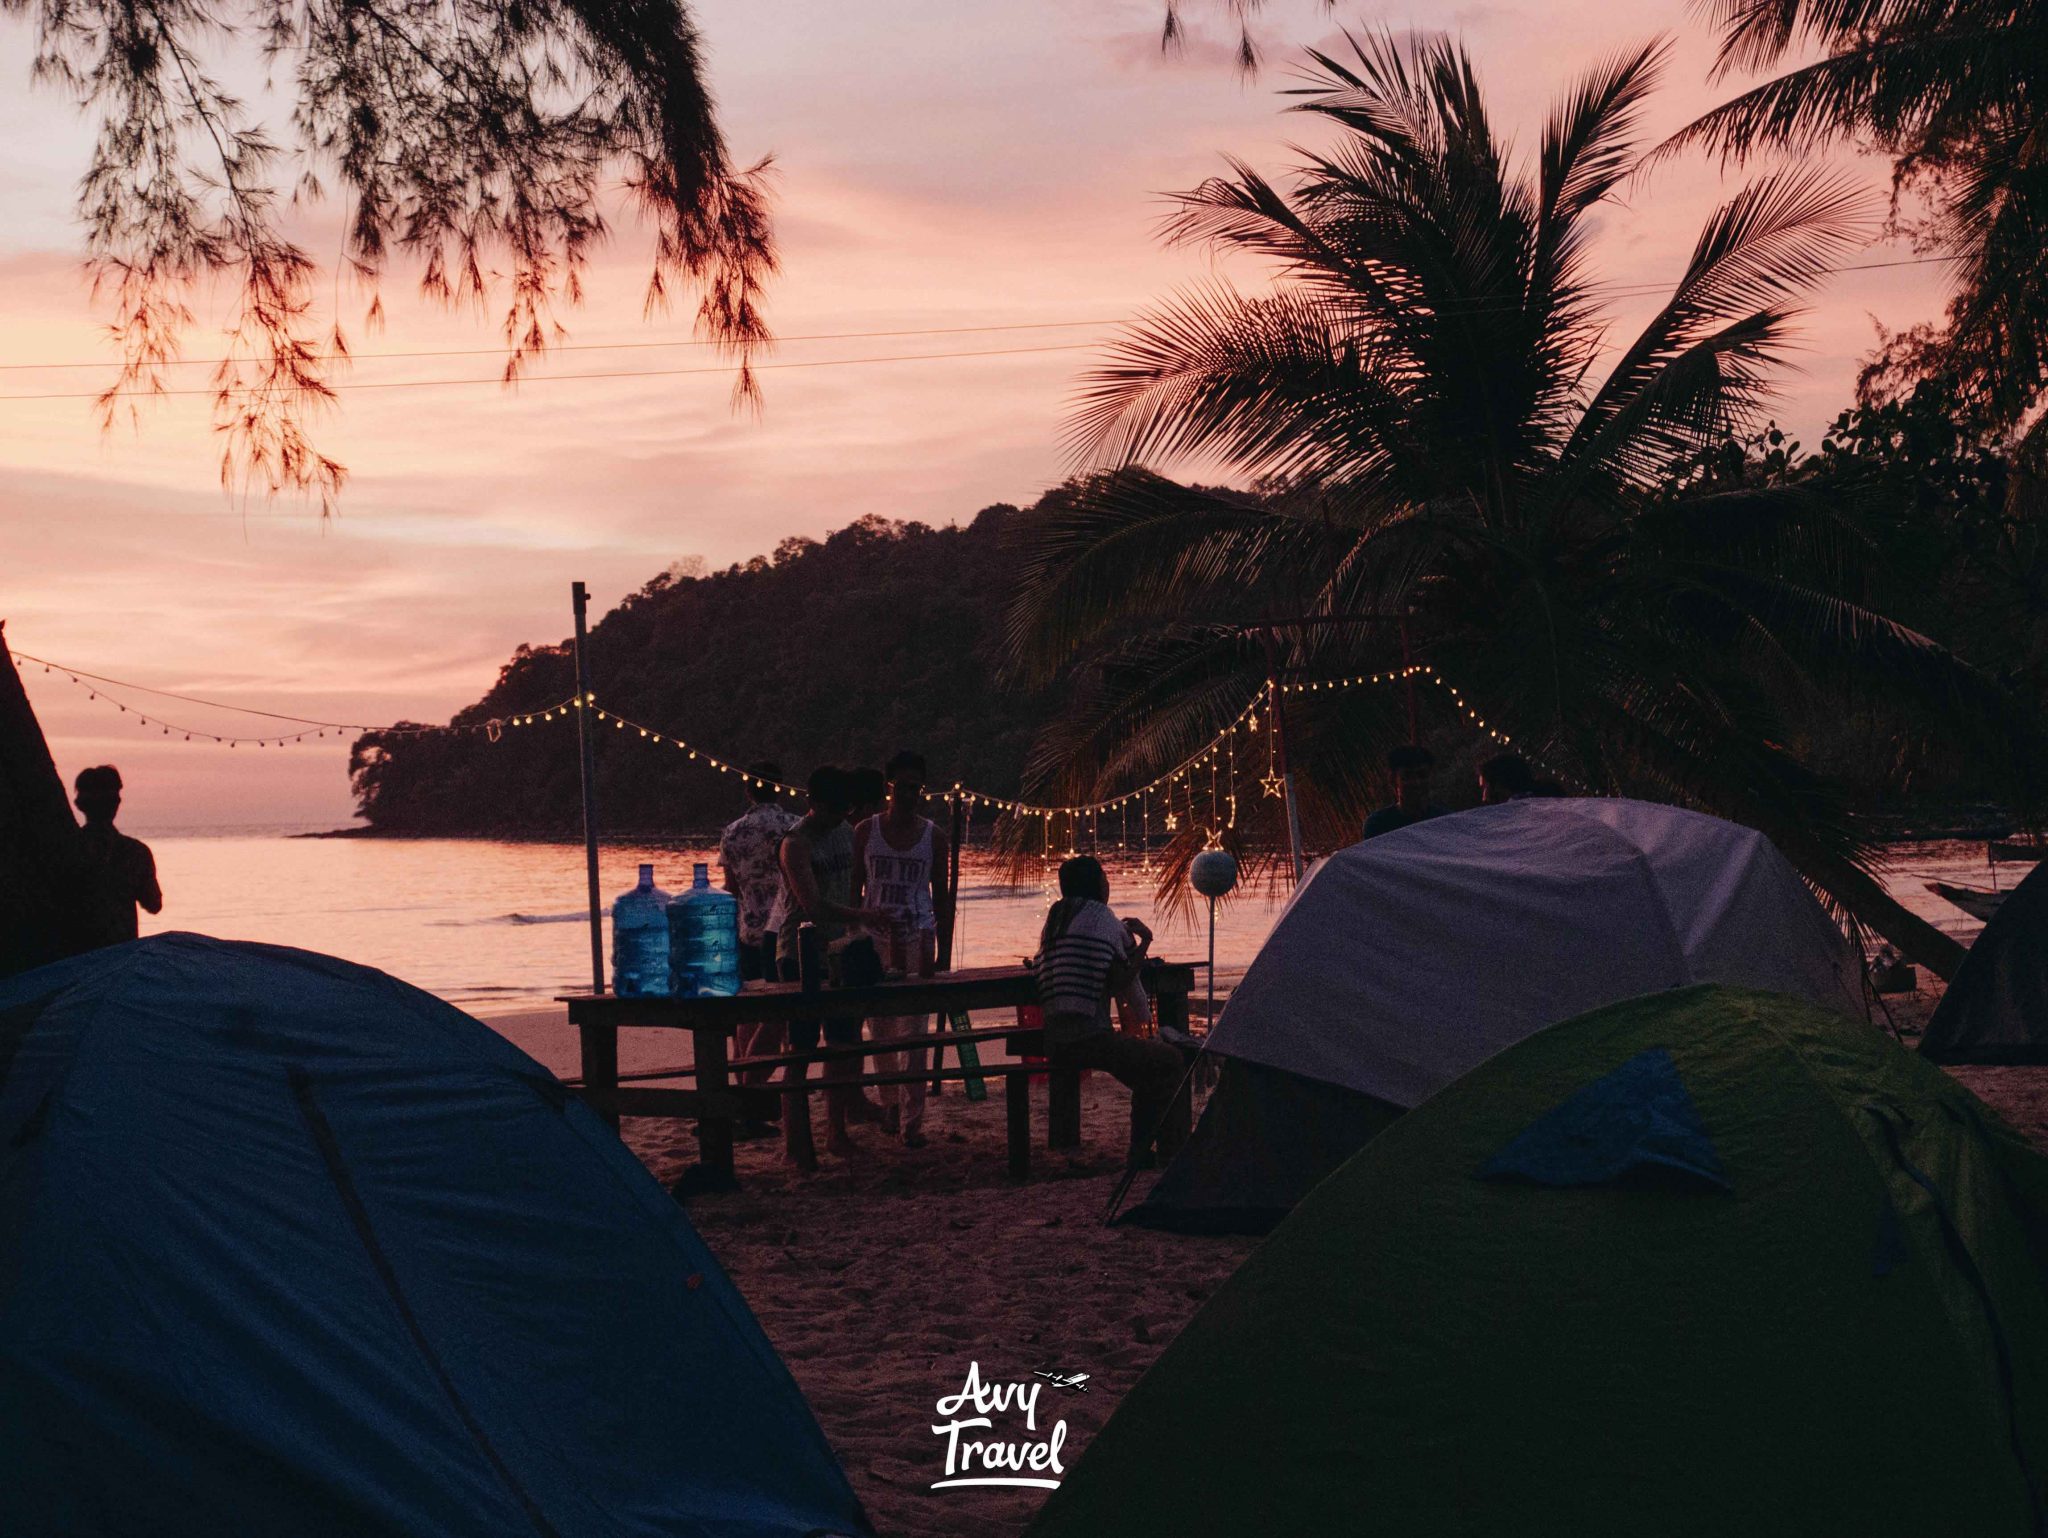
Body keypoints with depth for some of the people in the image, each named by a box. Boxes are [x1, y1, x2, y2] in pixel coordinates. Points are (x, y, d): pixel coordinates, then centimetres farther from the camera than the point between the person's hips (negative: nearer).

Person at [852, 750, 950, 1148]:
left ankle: (912, 1120, -4)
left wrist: (943, 952, 2)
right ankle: (890, 1102, 24)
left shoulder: (933, 836, 3)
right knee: (880, 1028, 7)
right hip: (874, 939, 1)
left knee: (913, 1033, -5)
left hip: (917, 939, -1)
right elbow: (855, 888, 6)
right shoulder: (866, 832, 2)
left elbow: (940, 894, 6)